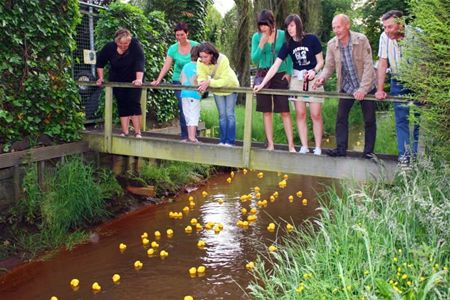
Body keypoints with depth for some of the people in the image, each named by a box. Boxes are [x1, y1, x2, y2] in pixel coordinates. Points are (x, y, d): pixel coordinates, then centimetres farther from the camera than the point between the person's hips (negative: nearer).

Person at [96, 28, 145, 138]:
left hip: (133, 81, -3)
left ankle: (137, 132, -4)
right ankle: (125, 132, 9)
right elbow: (100, 62, 2)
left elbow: (140, 63, -29)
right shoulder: (109, 47, -13)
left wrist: (139, 79, -39)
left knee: (135, 104, -8)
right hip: (117, 82, 3)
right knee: (122, 106, 5)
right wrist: (100, 78, -1)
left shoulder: (135, 45, -21)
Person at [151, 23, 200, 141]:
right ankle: (185, 135, 0)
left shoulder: (195, 46, -5)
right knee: (183, 108, -6)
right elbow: (166, 66, -6)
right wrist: (158, 80, -17)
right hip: (179, 81, 0)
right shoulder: (173, 49, -3)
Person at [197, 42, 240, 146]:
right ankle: (223, 141, 11)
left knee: (229, 114, -4)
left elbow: (225, 81, -37)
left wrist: (209, 82, -46)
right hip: (217, 89, 4)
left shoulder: (222, 60, -36)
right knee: (222, 114, 6)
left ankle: (230, 141, -1)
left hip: (230, 86, -4)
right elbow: (201, 77, -21)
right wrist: (203, 83, -44)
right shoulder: (200, 62, -24)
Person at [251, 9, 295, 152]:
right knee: (267, 111, 4)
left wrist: (289, 73, -4)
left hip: (280, 76, -1)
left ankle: (291, 145, -2)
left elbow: (289, 55, 6)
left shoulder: (282, 35, -4)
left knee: (285, 111, -4)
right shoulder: (256, 36, -2)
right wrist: (262, 44, -18)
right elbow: (254, 60, -6)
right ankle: (270, 144, 10)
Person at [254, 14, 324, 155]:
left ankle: (318, 148, 2)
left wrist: (314, 71, -22)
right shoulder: (287, 45, -1)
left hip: (313, 78, -3)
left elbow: (320, 61, -1)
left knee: (316, 114, -5)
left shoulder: (312, 39, -9)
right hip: (297, 79, 3)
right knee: (300, 114, 0)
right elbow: (275, 66, -4)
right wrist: (262, 84, -11)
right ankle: (304, 147, 6)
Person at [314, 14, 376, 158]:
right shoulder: (332, 44, -8)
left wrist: (362, 89, -26)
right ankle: (341, 148, 7)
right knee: (341, 117, -1)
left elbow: (368, 65, -20)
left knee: (369, 120, 2)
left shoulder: (361, 39, -18)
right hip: (346, 87, 3)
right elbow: (329, 66, -3)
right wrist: (322, 77, -25)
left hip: (366, 86, -3)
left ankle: (368, 151, 12)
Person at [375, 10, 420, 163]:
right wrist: (380, 89, -8)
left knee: (419, 119, -2)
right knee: (401, 119, -1)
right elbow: (382, 64, -4)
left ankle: (416, 154, 6)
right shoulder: (384, 37, -10)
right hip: (398, 83, 2)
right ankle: (404, 155, 2)